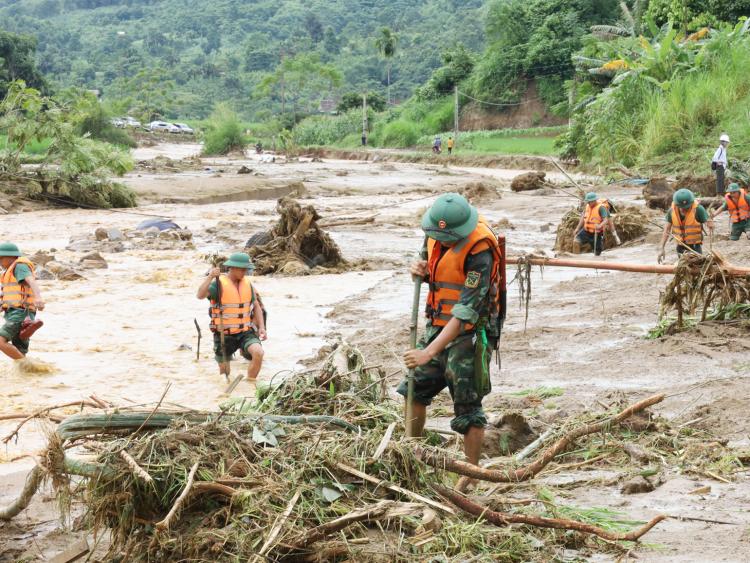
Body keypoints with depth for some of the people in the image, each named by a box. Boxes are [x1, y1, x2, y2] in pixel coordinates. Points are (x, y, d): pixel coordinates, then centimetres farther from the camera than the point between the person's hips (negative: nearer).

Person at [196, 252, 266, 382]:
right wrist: (210, 277, -44)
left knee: (258, 353, -26)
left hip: (245, 332, 3)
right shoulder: (219, 284, -15)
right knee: (224, 373, 8)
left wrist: (262, 327, -3)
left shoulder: (247, 283, 1)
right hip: (225, 335, -3)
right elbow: (200, 295, -32)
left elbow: (256, 306, 9)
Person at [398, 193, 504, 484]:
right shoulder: (434, 234, -3)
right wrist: (422, 270, -10)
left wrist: (430, 351, -33)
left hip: (470, 332, -8)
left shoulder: (480, 251, -27)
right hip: (439, 326, 8)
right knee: (415, 389, 14)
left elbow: (467, 311, -30)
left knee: (468, 406, -4)